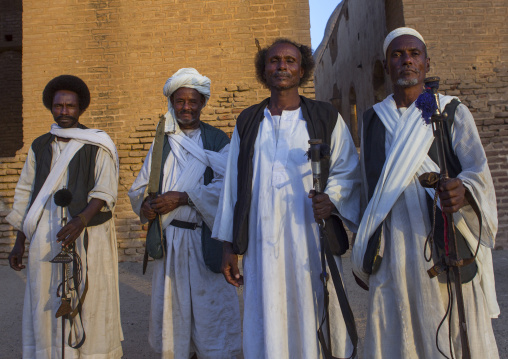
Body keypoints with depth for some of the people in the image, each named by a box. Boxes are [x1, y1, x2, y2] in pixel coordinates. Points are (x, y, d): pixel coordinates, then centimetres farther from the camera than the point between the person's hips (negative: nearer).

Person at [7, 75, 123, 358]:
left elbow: (105, 192, -8)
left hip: (87, 237, -3)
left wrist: (80, 221, -24)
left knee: (89, 306, 0)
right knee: (47, 307, 7)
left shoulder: (98, 145, 1)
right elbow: (25, 196, 15)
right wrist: (20, 242, 13)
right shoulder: (40, 147, 13)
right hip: (45, 239, 4)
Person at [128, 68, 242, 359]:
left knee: (210, 308, 2)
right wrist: (146, 202, -12)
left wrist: (183, 197, -18)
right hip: (169, 240, 3)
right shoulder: (162, 143, 13)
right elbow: (140, 187, 11)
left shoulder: (218, 141, 2)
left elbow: (227, 186, -11)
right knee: (172, 308, 9)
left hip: (206, 241, -3)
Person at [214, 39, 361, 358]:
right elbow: (233, 184, 12)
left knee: (313, 318, 4)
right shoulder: (247, 123, 12)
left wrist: (332, 198, -15)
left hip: (312, 241, -1)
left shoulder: (327, 118, 6)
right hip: (263, 245, 2)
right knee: (267, 328, 5)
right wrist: (229, 245, 10)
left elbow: (348, 170, 7)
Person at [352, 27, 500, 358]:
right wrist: (368, 249, 13)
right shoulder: (372, 120, 11)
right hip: (393, 249, 2)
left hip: (446, 245, -2)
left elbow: (478, 171, -8)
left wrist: (462, 192, -32)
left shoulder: (454, 113, 3)